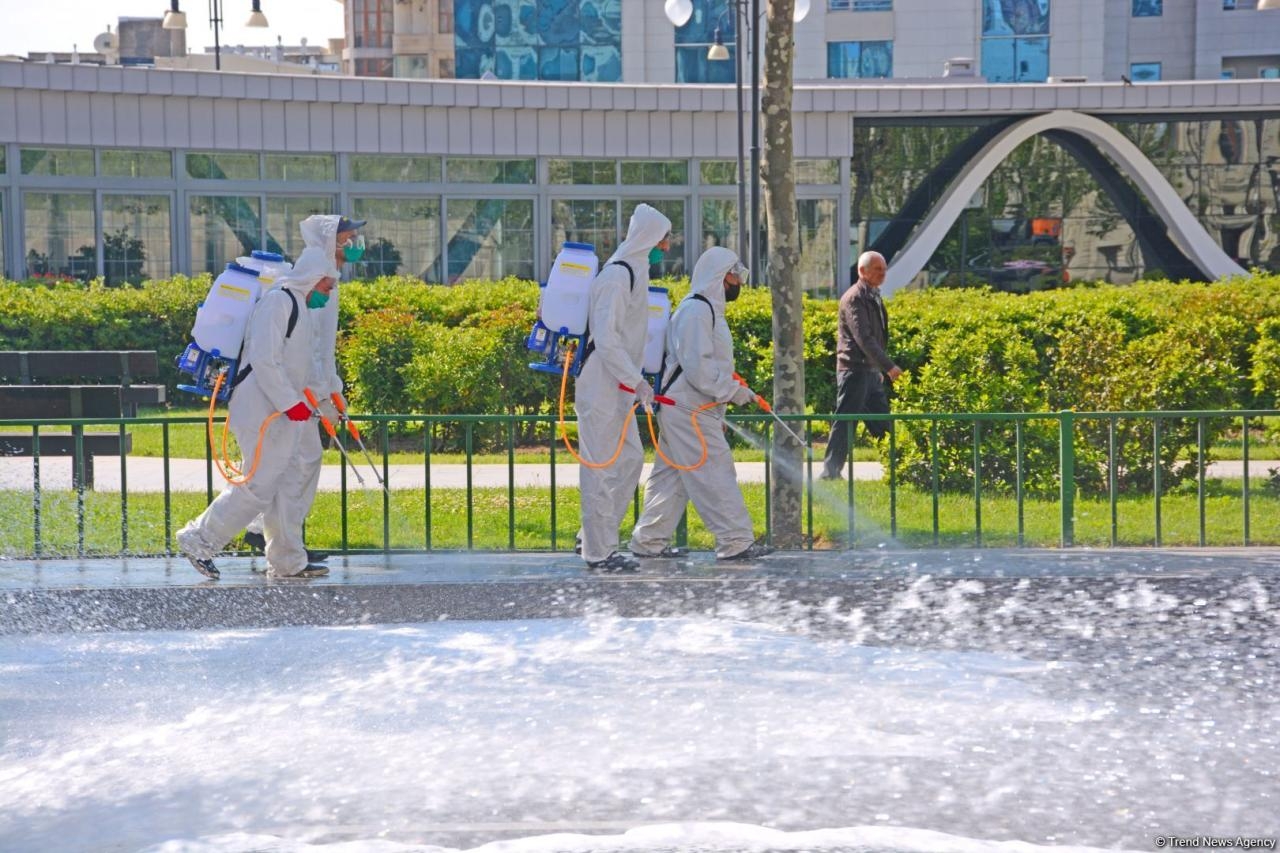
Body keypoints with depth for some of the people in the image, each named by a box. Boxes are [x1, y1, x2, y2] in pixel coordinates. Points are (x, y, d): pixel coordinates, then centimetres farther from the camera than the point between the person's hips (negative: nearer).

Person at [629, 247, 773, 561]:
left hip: (692, 410, 11)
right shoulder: (696, 310, -14)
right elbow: (697, 366, -23)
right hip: (689, 410, -11)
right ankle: (735, 541, -7)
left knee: (671, 477, 12)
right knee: (715, 474, -8)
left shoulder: (707, 309, 20)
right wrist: (733, 392, -17)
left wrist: (718, 414, 22)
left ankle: (648, 541, 16)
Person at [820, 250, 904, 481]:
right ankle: (831, 470, -3)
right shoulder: (855, 298, -14)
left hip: (871, 371, 9)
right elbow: (863, 338, -22)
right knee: (845, 421, -7)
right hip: (855, 369, -9)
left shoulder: (873, 297, 16)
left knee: (881, 422, 10)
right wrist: (889, 366, -25)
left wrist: (880, 369, 22)